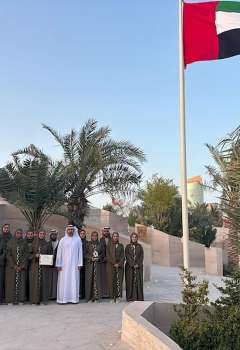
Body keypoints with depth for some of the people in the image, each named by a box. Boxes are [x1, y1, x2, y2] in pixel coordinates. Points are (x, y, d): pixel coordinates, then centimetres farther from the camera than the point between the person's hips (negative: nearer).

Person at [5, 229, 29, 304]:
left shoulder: (24, 243, 2)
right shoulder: (10, 242, 1)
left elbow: (26, 255, 0)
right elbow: (8, 254, -2)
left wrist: (21, 266, -8)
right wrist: (14, 265, -9)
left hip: (21, 266, 1)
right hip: (11, 266, -1)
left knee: (21, 283, 0)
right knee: (11, 283, -1)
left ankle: (20, 299, 5)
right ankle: (11, 299, 5)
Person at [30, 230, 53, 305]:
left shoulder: (47, 244, 8)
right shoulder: (34, 242, 8)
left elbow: (50, 254, 10)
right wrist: (35, 255, -11)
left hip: (44, 265, 0)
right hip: (35, 265, 0)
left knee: (44, 281, -1)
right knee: (35, 281, -2)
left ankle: (44, 299, 4)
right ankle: (36, 299, 3)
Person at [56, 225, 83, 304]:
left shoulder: (78, 240, 4)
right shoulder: (62, 240, 4)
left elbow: (80, 252, 4)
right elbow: (59, 252, 3)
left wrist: (79, 264, -1)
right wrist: (58, 264, -2)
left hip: (74, 264, 0)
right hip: (64, 264, 0)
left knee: (74, 280, 0)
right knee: (64, 281, -1)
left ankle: (74, 298, 6)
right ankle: (63, 299, 4)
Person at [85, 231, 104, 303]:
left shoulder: (100, 245, 9)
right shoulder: (88, 244, 5)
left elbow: (102, 253, 9)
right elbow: (85, 254, 2)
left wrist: (98, 258, -8)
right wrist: (90, 258, -11)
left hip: (97, 263, 1)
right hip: (89, 264, -1)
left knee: (97, 279, -3)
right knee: (89, 279, -3)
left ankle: (96, 296, 0)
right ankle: (89, 296, 2)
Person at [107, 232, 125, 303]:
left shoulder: (121, 246, 9)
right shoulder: (109, 246, 7)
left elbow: (122, 256, 4)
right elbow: (108, 256, 0)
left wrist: (119, 264, -10)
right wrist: (114, 263, -10)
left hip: (120, 266, 0)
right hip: (111, 266, 0)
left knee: (119, 280, -7)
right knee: (112, 281, -2)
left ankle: (118, 296, -3)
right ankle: (113, 297, 4)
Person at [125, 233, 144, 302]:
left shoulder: (140, 246, 7)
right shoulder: (128, 246, 3)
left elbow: (141, 256, 1)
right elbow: (127, 256, -5)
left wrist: (138, 264, -11)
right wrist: (133, 264, -14)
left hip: (139, 267, 1)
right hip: (129, 267, -1)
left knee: (138, 281, -1)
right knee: (130, 281, -3)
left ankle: (139, 297, 5)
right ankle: (130, 297, 3)